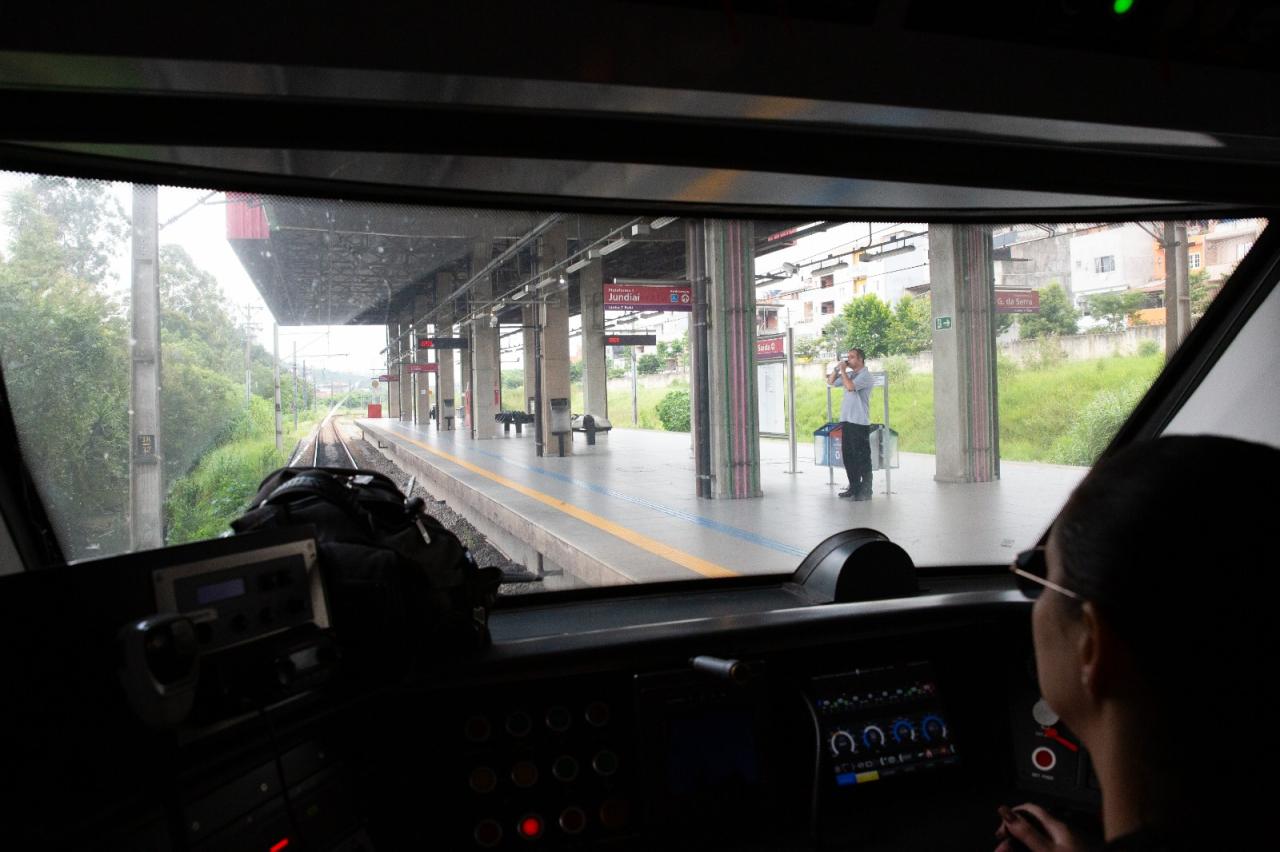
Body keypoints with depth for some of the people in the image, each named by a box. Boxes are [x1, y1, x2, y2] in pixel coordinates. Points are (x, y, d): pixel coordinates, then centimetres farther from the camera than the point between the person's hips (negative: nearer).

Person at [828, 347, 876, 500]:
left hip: (859, 423, -8)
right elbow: (831, 382, 21)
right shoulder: (849, 374, 14)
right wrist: (837, 368, 7)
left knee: (862, 458, -3)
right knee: (848, 456, 11)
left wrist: (843, 370, -11)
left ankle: (865, 491, 2)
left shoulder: (865, 375, -9)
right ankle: (854, 487, 21)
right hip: (846, 420, 8)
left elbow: (850, 386, -23)